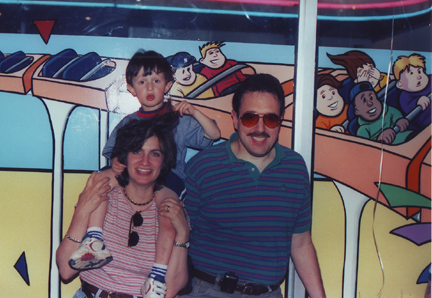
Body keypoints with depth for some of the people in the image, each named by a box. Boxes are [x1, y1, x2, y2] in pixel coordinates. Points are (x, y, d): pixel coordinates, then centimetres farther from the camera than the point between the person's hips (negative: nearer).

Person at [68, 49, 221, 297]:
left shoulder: (179, 120, 10)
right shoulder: (128, 123, 18)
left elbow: (214, 135, 4)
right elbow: (114, 152, 17)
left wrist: (195, 113, -10)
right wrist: (116, 163, -8)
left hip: (169, 177, -3)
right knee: (101, 178, -24)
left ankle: (158, 278, -30)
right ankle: (96, 243, -29)